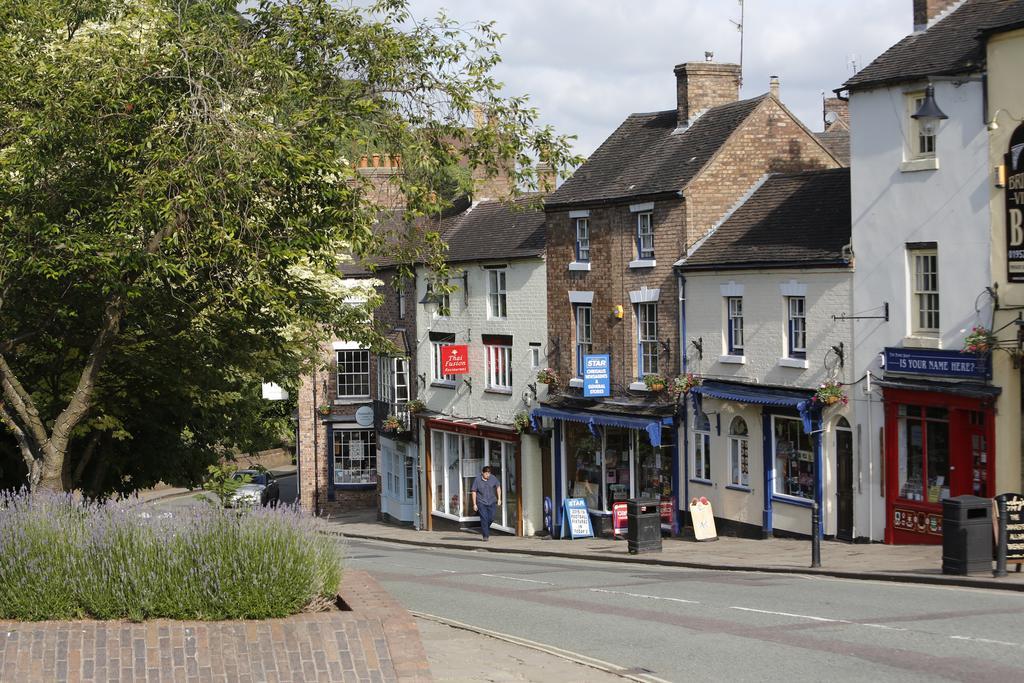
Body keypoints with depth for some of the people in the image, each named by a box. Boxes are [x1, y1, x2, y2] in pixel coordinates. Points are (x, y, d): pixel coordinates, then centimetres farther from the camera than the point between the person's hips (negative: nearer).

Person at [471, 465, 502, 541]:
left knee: (491, 518, 1)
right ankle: (485, 535, -5)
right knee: (484, 518, -11)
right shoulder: (477, 480, -12)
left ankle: (484, 530, 29)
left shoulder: (493, 479, -4)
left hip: (492, 502, 3)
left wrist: (499, 499, 9)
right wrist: (474, 504, -8)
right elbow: (474, 492, -6)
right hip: (481, 502, -3)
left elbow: (498, 487, 12)